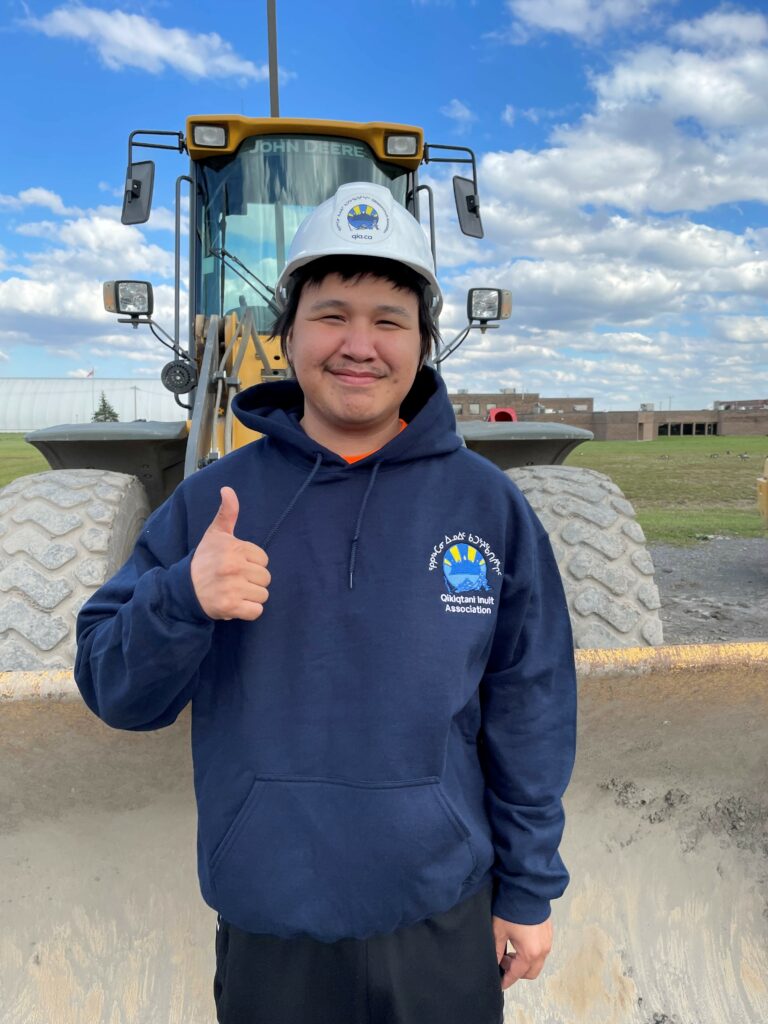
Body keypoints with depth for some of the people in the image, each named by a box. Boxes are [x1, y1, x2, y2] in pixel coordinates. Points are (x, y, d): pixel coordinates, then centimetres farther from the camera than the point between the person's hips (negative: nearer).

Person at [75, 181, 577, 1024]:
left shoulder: (488, 505, -7)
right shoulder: (209, 502, -6)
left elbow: (530, 712, -2)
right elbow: (112, 690, -5)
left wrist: (528, 889, 2)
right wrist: (181, 598, -25)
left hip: (444, 928, 0)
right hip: (265, 932, 1)